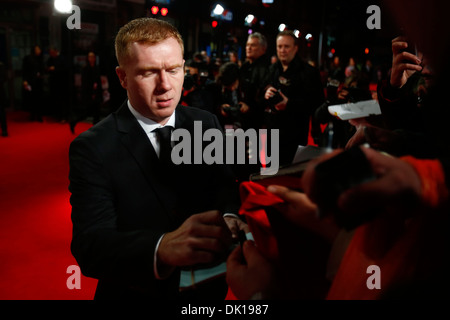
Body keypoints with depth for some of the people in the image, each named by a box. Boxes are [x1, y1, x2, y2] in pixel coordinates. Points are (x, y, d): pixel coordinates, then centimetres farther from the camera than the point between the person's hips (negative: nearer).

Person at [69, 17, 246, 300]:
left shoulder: (206, 124, -5)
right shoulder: (93, 148, -19)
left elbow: (225, 186, -7)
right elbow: (89, 246, -28)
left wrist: (229, 218, -31)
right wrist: (162, 249, -47)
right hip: (135, 293, -3)